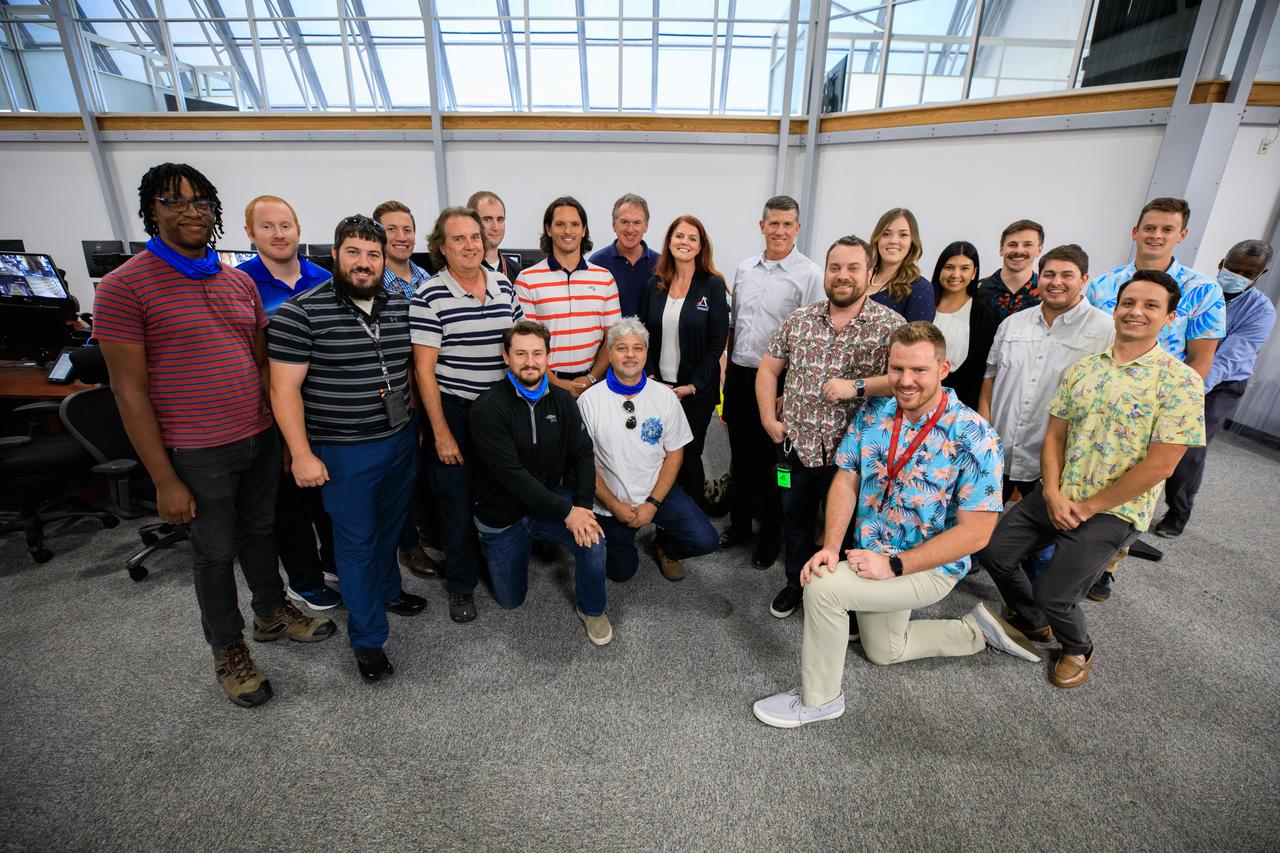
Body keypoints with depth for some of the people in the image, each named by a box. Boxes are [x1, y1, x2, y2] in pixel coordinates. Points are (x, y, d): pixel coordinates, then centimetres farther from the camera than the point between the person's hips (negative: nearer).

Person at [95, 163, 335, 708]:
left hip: (260, 438, 5)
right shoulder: (125, 287, -11)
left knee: (260, 532, 21)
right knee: (215, 552, 12)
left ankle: (272, 613, 43)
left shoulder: (240, 282, 6)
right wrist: (164, 480, -13)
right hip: (197, 453, -4)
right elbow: (129, 390, -12)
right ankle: (228, 649, 33)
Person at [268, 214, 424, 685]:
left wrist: (416, 423, 13)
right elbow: (285, 388, -12)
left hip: (401, 439, 5)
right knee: (356, 540, 6)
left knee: (390, 526, 21)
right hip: (343, 450, -5)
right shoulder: (301, 312, -12)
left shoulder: (401, 305, 4)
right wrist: (302, 454, -15)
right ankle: (367, 639, 21)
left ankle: (386, 590, 46)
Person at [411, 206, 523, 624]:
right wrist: (441, 433, -12)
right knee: (457, 501, 7)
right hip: (454, 412, -4)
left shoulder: (504, 286, 5)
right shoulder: (429, 296, -10)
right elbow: (424, 369, -10)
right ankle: (461, 586, 27)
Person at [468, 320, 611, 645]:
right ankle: (488, 547, 42)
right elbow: (512, 473, -27)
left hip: (551, 499, 3)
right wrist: (566, 512, -28)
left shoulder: (562, 399, -4)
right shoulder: (488, 408, -21)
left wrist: (582, 505, -21)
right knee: (511, 600, 12)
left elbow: (584, 455, -5)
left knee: (593, 539, -25)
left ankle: (592, 609, 5)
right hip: (502, 514, -2)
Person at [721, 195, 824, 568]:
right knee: (740, 455, 16)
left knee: (771, 461, 6)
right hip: (740, 375, 5)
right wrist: (727, 372, 13)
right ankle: (739, 522, 34)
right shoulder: (744, 269, 10)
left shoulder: (809, 275, -7)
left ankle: (771, 536, 25)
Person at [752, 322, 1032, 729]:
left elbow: (975, 532, -21)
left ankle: (819, 699, -3)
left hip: (931, 568, -6)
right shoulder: (873, 414, -7)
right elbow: (845, 481, -4)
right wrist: (831, 546, -18)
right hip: (872, 557, 7)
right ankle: (979, 630, 43)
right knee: (884, 651, 24)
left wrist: (893, 565, -26)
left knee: (823, 588, -27)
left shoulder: (973, 437, -22)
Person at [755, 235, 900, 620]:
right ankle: (796, 583, 44)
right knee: (796, 523, 20)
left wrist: (857, 386, -25)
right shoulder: (800, 318, 4)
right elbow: (768, 369, 10)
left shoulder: (890, 324, -7)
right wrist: (769, 419, 2)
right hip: (794, 445, 4)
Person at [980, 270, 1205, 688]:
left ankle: (1079, 649, 25)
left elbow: (1159, 465, -15)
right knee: (994, 552, 0)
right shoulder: (1082, 368, 5)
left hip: (1114, 512, -5)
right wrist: (1052, 493, -8)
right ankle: (1033, 623, 29)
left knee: (1052, 593, -11)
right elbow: (1054, 436, 6)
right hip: (1055, 497, 5)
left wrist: (1089, 506, -12)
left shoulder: (1180, 381, -10)